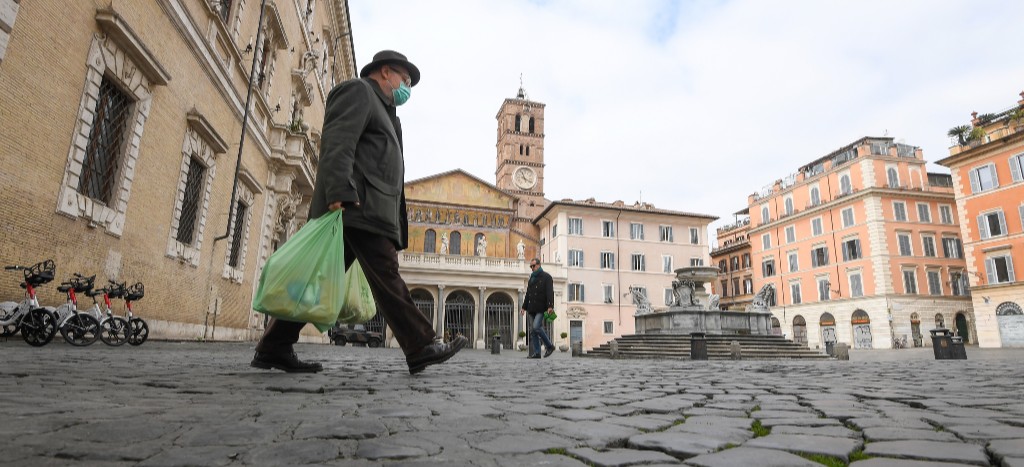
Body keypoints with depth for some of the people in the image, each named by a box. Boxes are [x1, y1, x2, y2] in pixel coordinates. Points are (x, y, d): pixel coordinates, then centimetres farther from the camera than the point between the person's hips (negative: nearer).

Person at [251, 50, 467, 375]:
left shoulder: (380, 110, 35)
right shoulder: (358, 90, 5)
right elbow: (338, 143, -12)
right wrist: (340, 194, -24)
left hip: (364, 211, 10)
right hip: (357, 207, -10)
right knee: (386, 278, -12)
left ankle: (273, 349, 9)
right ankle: (421, 348, -12)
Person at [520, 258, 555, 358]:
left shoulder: (546, 277, -1)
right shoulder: (532, 278, 21)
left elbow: (550, 293, -11)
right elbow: (528, 294, 24)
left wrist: (550, 306, -23)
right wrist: (524, 307, 18)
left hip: (541, 309, -8)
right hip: (532, 309, 8)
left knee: (536, 327, -20)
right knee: (532, 331, 4)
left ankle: (549, 346, -4)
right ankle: (536, 353, 8)